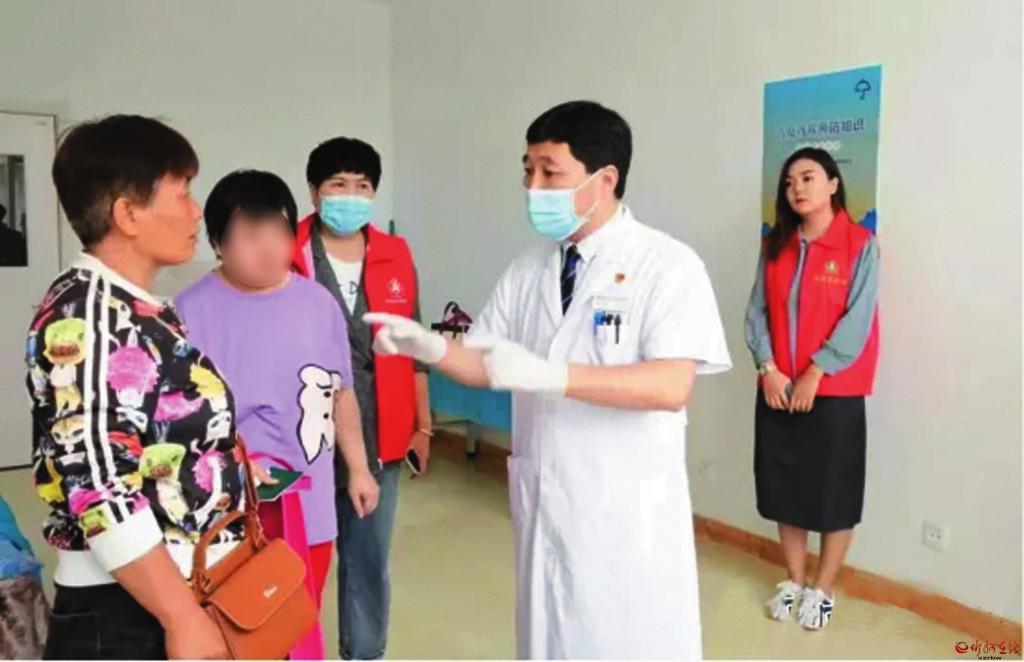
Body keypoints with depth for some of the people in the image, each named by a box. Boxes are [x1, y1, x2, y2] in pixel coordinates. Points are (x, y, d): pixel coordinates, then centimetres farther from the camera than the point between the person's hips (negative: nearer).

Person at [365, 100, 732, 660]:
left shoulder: (668, 265, -13)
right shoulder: (526, 271, 5)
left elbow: (671, 387, -23)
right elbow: (484, 364, 7)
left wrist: (551, 374, -31)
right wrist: (429, 347, -13)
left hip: (628, 508, -5)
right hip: (542, 498, 6)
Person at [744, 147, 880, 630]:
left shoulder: (860, 245, -6)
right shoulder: (775, 246, 8)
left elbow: (856, 321, -12)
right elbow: (757, 311, 3)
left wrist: (814, 373, -15)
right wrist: (768, 368, -10)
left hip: (834, 391, -4)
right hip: (777, 389, 4)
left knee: (834, 493, 6)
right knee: (785, 487, 12)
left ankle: (822, 589, 23)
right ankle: (793, 581, 29)